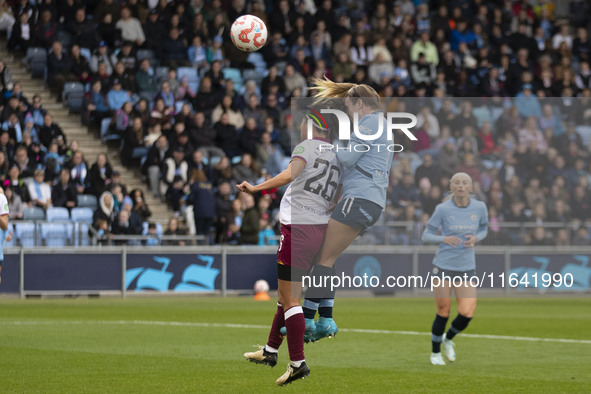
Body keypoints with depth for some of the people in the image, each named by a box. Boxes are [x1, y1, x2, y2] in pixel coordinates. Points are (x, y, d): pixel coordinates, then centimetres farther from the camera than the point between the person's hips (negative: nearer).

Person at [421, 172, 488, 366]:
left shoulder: (480, 208, -2)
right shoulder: (443, 209, -9)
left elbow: (483, 229, 15)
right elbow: (426, 235, -3)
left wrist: (476, 238, -8)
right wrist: (444, 239, -23)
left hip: (466, 268, 2)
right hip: (443, 267, -2)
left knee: (466, 314, -10)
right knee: (443, 312, 3)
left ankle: (448, 339, 23)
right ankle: (435, 353, 27)